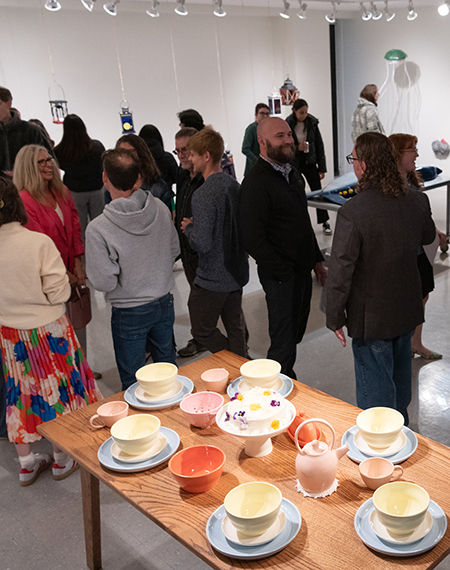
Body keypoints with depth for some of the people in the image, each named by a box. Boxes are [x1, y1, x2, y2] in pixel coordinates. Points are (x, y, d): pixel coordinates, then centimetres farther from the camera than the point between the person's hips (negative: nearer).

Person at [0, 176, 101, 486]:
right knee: (57, 388, 14)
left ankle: (26, 463, 31)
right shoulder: (39, 243, -21)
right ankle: (62, 459, 29)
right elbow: (58, 292, -17)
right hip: (47, 329, -3)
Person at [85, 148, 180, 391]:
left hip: (129, 314, -5)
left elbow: (104, 282, -20)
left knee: (133, 380, 15)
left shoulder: (98, 229, -25)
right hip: (164, 303, 5)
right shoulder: (160, 209, -11)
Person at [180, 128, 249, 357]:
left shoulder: (203, 195, -24)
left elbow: (202, 244, -29)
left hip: (212, 278, -8)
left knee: (203, 331, 9)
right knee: (235, 328, 19)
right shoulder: (233, 184, 2)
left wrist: (188, 228, -7)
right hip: (237, 272, 8)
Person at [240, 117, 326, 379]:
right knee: (284, 342, 0)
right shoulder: (256, 183, -18)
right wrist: (285, 272, -17)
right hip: (281, 277, -9)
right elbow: (253, 239, -22)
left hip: (303, 269, 9)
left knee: (296, 334, 18)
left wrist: (317, 260, 17)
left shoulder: (292, 173, 12)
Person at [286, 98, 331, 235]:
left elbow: (319, 145, 2)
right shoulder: (287, 125, -8)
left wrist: (322, 167, 1)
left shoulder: (312, 123, -2)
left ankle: (325, 222, 7)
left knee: (317, 191, -1)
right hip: (294, 164, -1)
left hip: (309, 162, 1)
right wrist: (297, 147, -22)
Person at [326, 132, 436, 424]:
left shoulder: (353, 211, -25)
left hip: (372, 317, -6)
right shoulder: (417, 201, -7)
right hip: (408, 310, 7)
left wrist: (335, 317, -11)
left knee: (376, 389, 9)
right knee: (400, 376, 26)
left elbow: (341, 270, -22)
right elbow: (428, 236, 14)